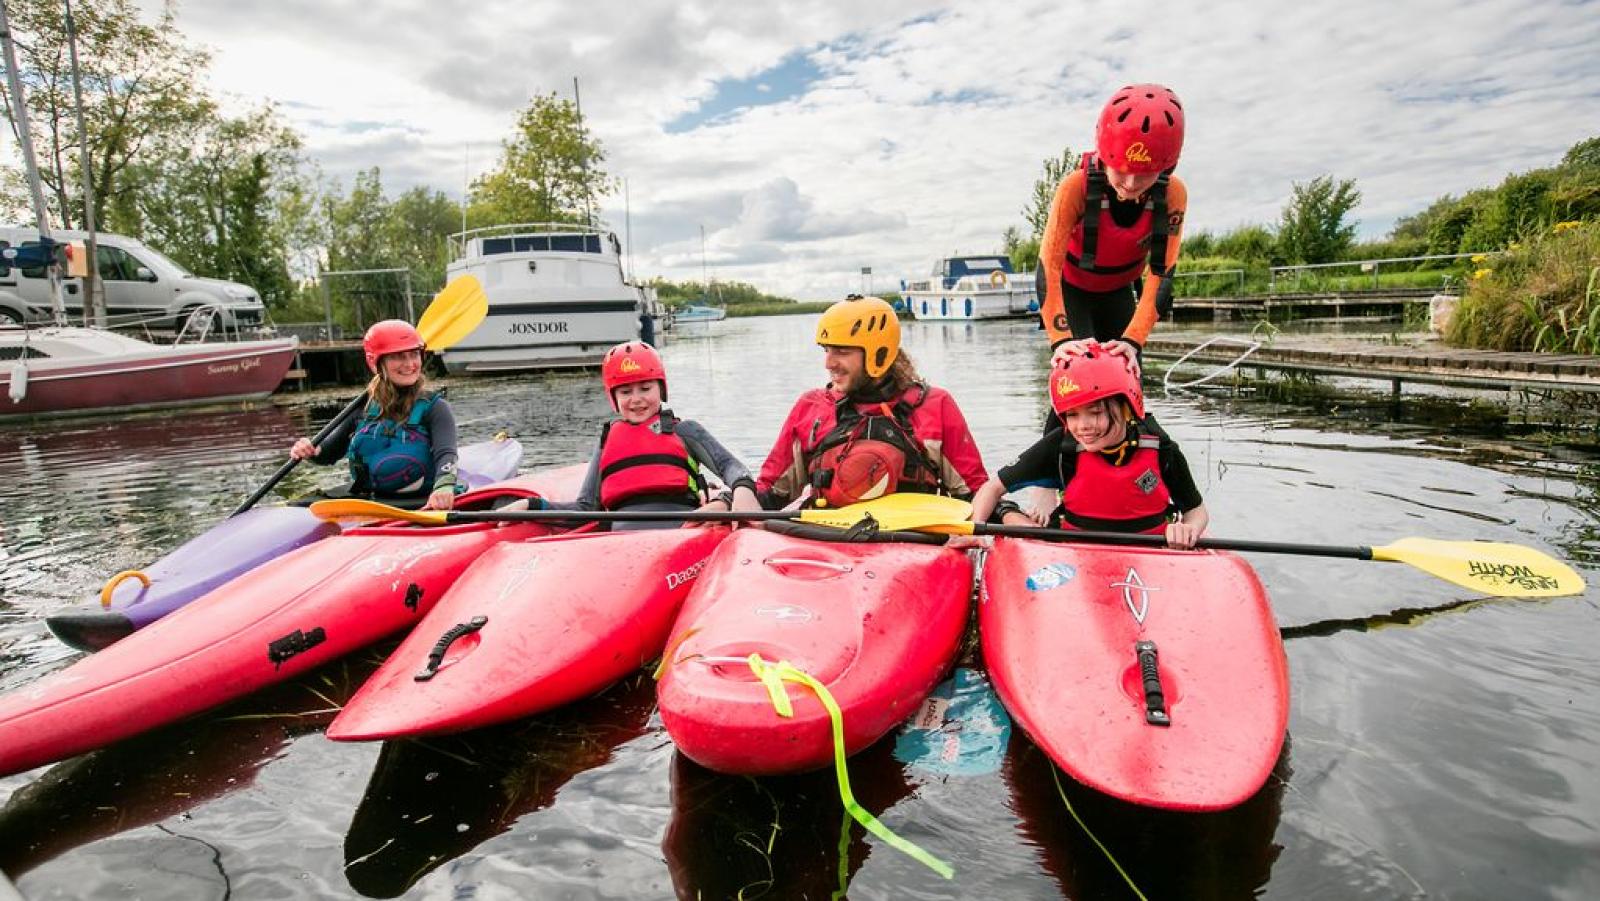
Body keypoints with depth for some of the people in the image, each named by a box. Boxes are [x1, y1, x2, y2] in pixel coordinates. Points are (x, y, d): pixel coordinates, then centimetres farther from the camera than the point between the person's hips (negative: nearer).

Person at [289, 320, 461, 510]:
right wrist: (309, 451, -3)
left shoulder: (434, 407, -1)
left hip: (421, 508, -3)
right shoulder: (365, 408, 11)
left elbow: (446, 454, -18)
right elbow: (328, 453, 21)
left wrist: (444, 486, -40)